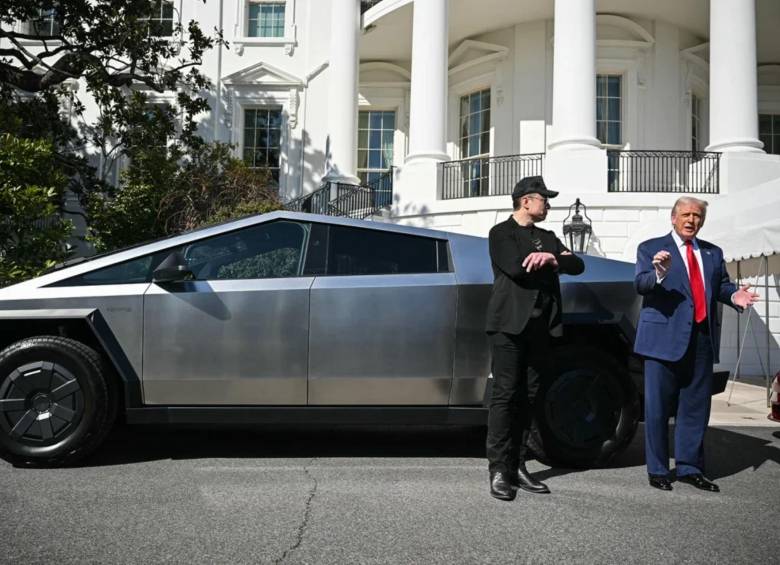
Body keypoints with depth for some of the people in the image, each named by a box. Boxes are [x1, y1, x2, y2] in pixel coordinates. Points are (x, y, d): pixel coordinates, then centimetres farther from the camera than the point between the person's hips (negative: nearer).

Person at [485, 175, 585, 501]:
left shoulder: (548, 238, 22)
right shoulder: (501, 233, 3)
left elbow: (577, 265, 8)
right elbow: (516, 269, -14)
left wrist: (551, 258, -11)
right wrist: (552, 264, 0)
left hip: (540, 327, 6)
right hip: (510, 324, -6)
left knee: (527, 398, 5)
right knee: (505, 395, -8)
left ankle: (517, 466, 11)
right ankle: (498, 471, -5)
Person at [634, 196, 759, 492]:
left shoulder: (713, 253, 16)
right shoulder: (650, 248, 1)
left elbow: (721, 285, 14)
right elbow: (640, 285, -11)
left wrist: (734, 295, -9)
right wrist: (659, 273, -32)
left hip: (702, 338, 5)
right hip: (665, 337, -5)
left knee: (696, 406, 11)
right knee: (657, 408, 2)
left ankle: (689, 468, 22)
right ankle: (657, 470, 12)